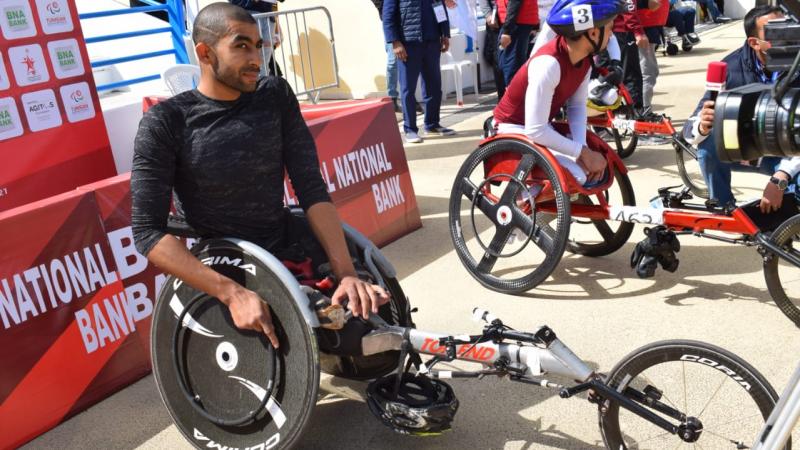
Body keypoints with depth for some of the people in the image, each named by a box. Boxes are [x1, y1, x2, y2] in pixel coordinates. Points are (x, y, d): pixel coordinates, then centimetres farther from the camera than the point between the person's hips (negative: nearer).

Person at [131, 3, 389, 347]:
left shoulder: (276, 97, 1)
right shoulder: (165, 123, -10)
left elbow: (312, 188, -5)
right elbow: (148, 232, -16)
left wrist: (346, 273, -17)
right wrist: (232, 293, -27)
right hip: (215, 281, -4)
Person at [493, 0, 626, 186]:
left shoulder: (584, 58, -6)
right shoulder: (549, 63, -33)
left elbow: (577, 106, 0)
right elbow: (536, 131, -34)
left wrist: (583, 147, -17)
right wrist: (583, 152, -27)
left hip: (542, 127, 8)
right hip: (516, 130, -8)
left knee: (596, 166, -4)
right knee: (576, 176, -23)